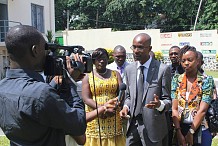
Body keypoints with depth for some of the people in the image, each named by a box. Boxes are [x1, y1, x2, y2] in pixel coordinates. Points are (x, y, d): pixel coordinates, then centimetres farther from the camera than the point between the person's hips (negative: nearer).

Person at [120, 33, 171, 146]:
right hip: (132, 124, 4)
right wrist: (126, 107, -4)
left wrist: (159, 104, -28)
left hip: (152, 126, -4)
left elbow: (167, 100, -7)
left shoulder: (163, 69, -10)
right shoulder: (129, 69, 6)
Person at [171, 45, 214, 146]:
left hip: (199, 129, -2)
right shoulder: (176, 79, 1)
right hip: (180, 127, 2)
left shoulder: (206, 80, -6)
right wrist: (179, 132, -12)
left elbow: (202, 110, -13)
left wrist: (191, 132, -16)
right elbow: (174, 109, -4)